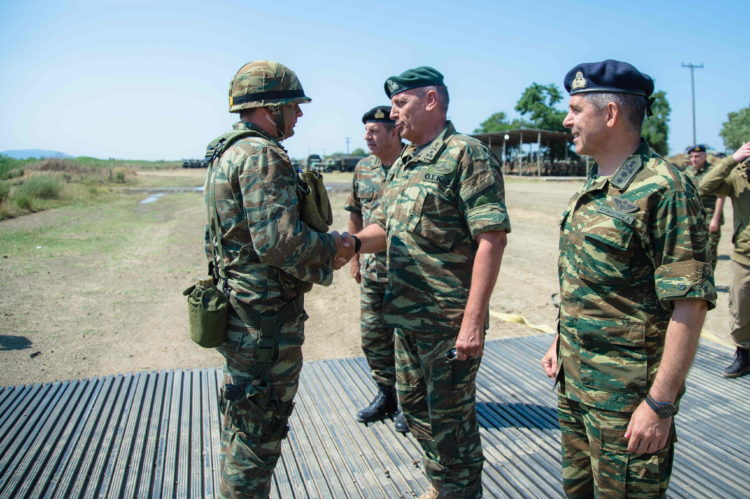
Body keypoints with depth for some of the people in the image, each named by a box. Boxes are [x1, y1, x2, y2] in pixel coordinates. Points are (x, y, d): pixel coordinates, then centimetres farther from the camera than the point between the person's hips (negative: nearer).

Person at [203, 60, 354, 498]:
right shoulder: (263, 154, -19)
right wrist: (333, 247, -10)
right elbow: (280, 242, -28)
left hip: (243, 312, 11)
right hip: (266, 318, -10)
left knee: (246, 429, 24)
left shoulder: (228, 152, 14)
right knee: (258, 433, 5)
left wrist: (323, 242, 13)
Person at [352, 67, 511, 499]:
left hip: (449, 321, -9)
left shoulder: (466, 156, -14)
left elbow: (491, 239, -20)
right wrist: (355, 242, -3)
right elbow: (385, 227, 19)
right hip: (406, 317, 9)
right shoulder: (402, 165, 13)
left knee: (450, 417, 8)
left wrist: (473, 320, -24)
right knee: (415, 405, 22)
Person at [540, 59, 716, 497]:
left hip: (627, 394, -8)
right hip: (574, 380, 8)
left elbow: (690, 304, -20)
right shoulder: (592, 187, 8)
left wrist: (660, 404, -20)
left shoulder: (662, 189, -18)